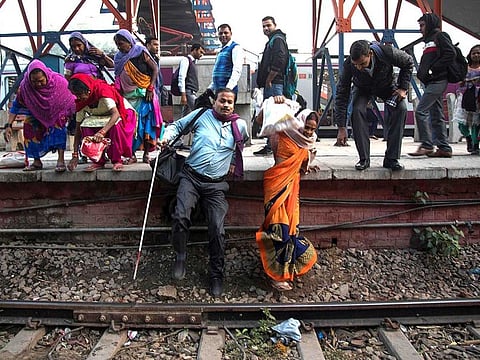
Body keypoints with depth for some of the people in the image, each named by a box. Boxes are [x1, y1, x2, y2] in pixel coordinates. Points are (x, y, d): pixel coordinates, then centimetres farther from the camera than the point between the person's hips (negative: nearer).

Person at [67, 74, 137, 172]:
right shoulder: (81, 102, -9)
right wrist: (75, 155, -15)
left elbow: (116, 114, -39)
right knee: (85, 126, -23)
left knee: (115, 125, -39)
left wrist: (102, 132, -53)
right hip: (102, 119, 6)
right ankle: (98, 161, -13)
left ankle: (117, 161, -23)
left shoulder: (103, 90, -28)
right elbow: (78, 128, -8)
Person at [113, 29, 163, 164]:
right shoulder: (118, 57, 11)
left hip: (143, 95, -4)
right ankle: (132, 155, 5)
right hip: (127, 97, 4)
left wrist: (150, 88, -12)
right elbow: (118, 79, 16)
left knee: (145, 123, -2)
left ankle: (146, 154, 6)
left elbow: (155, 68, -5)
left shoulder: (140, 52, -3)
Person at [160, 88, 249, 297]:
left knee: (217, 230, -8)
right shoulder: (201, 115, 5)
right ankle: (180, 258, 2)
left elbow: (242, 143, 31)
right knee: (180, 217, -24)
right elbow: (177, 125, 14)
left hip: (216, 185, 1)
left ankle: (217, 275, 10)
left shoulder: (240, 125, 10)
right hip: (191, 177, -1)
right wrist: (167, 137, -5)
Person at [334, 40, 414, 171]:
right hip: (363, 88, 0)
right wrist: (341, 128, -32)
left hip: (387, 85, 0)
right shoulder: (348, 65, -34)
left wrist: (403, 88, -19)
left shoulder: (387, 53, -35)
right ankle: (364, 159, -19)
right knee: (357, 110, -29)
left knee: (401, 108, -25)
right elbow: (341, 95, -29)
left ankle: (391, 159, -17)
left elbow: (408, 62, -12)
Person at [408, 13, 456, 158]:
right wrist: (422, 72, 8)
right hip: (431, 83, 9)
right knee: (436, 116, 7)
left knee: (420, 111, -15)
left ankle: (426, 145, -13)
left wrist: (433, 69, -17)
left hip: (437, 81, -9)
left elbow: (451, 54, -15)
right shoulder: (430, 40, 25)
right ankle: (444, 148, 9)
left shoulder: (440, 36, -2)